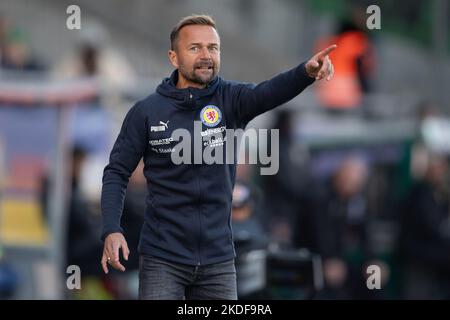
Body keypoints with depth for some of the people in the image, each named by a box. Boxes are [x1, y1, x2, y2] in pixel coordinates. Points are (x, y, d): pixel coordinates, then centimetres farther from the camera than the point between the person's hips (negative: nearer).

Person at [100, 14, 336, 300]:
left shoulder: (230, 99, -2)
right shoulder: (146, 112, -4)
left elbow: (268, 93, -22)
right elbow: (117, 172, 1)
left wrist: (308, 72, -44)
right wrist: (112, 231, -14)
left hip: (218, 259, 2)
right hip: (163, 258, -2)